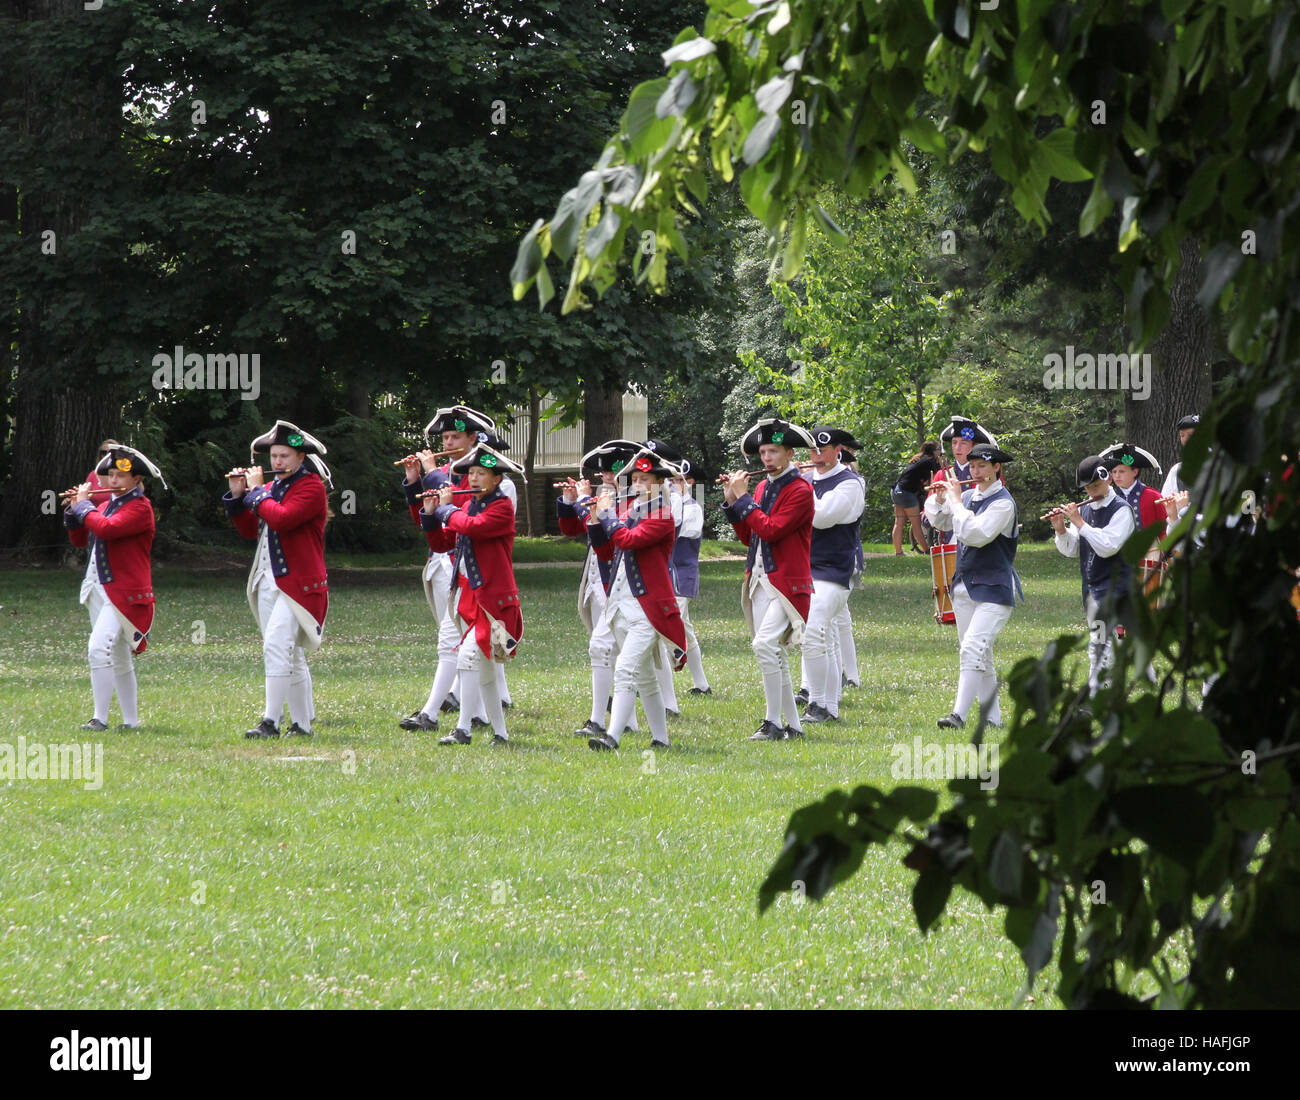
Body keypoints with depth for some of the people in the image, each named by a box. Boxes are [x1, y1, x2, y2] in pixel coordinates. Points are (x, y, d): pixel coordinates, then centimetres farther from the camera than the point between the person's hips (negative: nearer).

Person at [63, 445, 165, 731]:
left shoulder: (140, 508, -10)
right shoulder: (106, 503, 16)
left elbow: (106, 528, -25)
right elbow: (78, 539, 18)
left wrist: (84, 505, -10)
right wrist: (74, 509, 3)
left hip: (125, 592, -9)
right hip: (98, 587, 9)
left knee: (99, 648, -21)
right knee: (119, 658, 13)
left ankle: (100, 718, -20)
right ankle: (131, 721, 19)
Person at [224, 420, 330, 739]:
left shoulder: (311, 487, -10)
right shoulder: (273, 486, 17)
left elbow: (281, 518, -24)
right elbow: (249, 530, 18)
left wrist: (256, 492, -11)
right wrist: (237, 495, 5)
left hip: (297, 582, -9)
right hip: (268, 581, 9)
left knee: (276, 645, -19)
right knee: (291, 655, 10)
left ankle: (270, 721, -23)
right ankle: (302, 723, 14)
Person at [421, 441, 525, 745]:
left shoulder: (502, 507, -8)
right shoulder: (467, 504, 15)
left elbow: (472, 527, -24)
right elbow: (442, 543, 14)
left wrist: (447, 509, -9)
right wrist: (430, 514, 0)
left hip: (492, 597, -8)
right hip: (467, 592, 8)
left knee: (469, 656, -20)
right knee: (484, 669, 11)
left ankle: (464, 729, -22)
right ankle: (500, 733, 17)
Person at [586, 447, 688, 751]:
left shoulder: (662, 517, -10)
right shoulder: (627, 510, 14)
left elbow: (627, 540, -23)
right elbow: (605, 553, 14)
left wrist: (607, 512, -10)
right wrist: (596, 519, 1)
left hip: (647, 606, -8)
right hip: (621, 605, 8)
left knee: (625, 670, -18)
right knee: (645, 677, 13)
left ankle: (612, 736, -26)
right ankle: (661, 738, 21)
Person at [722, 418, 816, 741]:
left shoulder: (800, 490, -10)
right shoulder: (763, 487, 15)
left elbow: (771, 530, -20)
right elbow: (749, 537, 17)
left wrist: (743, 498, -13)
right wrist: (732, 502, 7)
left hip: (786, 581, -8)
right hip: (760, 580, 8)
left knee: (765, 644, -20)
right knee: (774, 655, 9)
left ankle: (774, 723, -15)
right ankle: (793, 725, 15)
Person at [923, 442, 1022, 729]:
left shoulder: (1003, 503, -13)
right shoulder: (969, 496, 10)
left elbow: (975, 534, -25)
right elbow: (939, 522, 24)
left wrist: (956, 500, -17)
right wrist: (940, 498, 5)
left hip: (993, 588, -8)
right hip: (964, 585, 8)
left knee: (973, 648, -19)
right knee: (980, 654, 11)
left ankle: (959, 714, -25)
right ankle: (992, 717, 17)